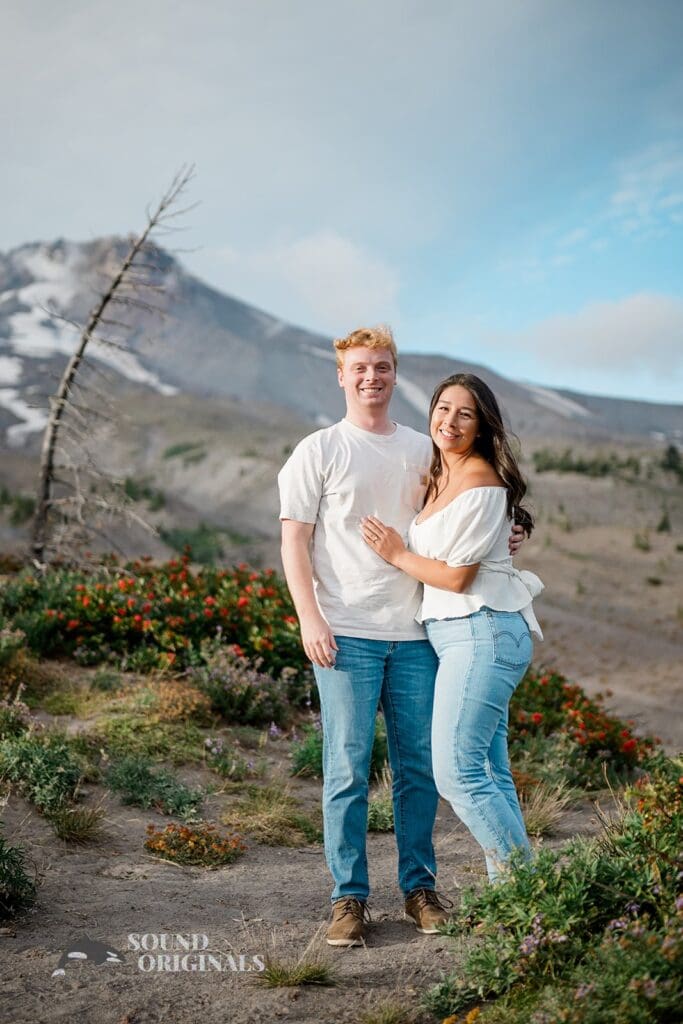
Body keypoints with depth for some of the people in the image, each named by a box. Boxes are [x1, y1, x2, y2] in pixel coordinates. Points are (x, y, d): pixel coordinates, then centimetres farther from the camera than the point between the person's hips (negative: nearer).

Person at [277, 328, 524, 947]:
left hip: (414, 631, 4)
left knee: (419, 765, 8)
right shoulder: (319, 451, 2)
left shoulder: (422, 450, 14)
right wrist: (310, 619, -11)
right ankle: (350, 897, 11)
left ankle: (420, 886, 22)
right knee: (348, 768, -1)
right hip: (346, 633, -3)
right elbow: (294, 542, -1)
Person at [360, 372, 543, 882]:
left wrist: (397, 554, -1)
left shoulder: (481, 484, -13)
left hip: (482, 633, -9)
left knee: (455, 771, -12)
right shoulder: (439, 478, 15)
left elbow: (456, 577, -13)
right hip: (456, 634, 9)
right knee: (490, 774, 10)